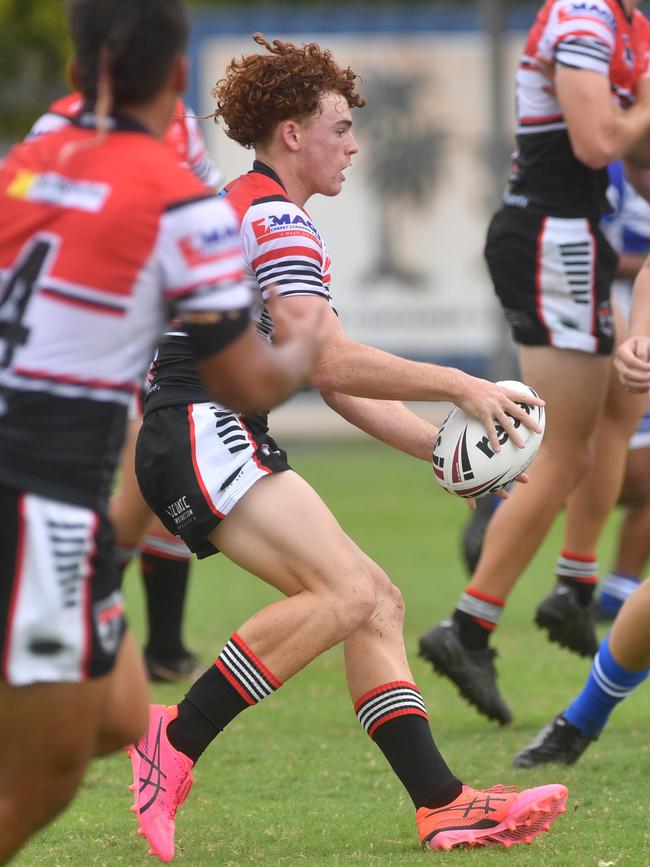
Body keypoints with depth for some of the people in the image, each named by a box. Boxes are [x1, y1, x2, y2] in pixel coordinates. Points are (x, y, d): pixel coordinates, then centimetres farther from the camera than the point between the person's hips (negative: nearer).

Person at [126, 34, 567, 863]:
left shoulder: (262, 216, 26)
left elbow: (338, 386, 25)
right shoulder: (273, 219, -8)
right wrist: (458, 385, -12)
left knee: (376, 602, 2)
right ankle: (176, 740, -20)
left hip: (223, 446, 11)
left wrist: (444, 445, 18)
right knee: (348, 591, -23)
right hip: (201, 432, -11)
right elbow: (327, 360, -19)